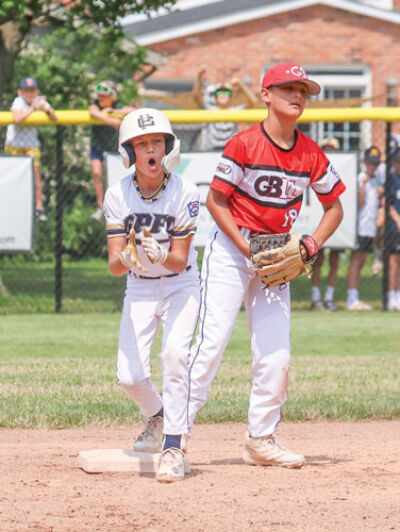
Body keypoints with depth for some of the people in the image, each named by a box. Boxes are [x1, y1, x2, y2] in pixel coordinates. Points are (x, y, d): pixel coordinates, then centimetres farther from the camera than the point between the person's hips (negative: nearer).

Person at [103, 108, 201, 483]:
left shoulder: (185, 193, -18)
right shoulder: (118, 195, -13)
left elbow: (180, 260, -18)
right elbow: (114, 265, -17)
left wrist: (160, 256, -40)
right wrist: (126, 258, -40)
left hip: (181, 286, -2)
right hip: (139, 290, 2)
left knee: (174, 352, -28)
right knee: (129, 376, -9)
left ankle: (174, 447, -24)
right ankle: (156, 415, 27)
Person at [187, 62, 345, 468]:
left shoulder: (311, 155, 1)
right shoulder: (245, 144, -13)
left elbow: (334, 206, 12)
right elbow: (216, 200, -10)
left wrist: (312, 244, -5)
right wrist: (248, 248, -16)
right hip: (231, 248, -5)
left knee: (276, 354, 1)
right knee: (212, 340, -13)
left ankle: (261, 440, 14)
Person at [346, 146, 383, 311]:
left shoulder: (375, 180, 17)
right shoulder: (360, 179, -8)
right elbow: (358, 204, -15)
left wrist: (380, 194, 4)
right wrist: (363, 184, -22)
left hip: (371, 228, 8)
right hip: (360, 227, -8)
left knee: (361, 263, 8)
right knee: (355, 261, -10)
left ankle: (354, 300, 10)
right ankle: (352, 300, -12)